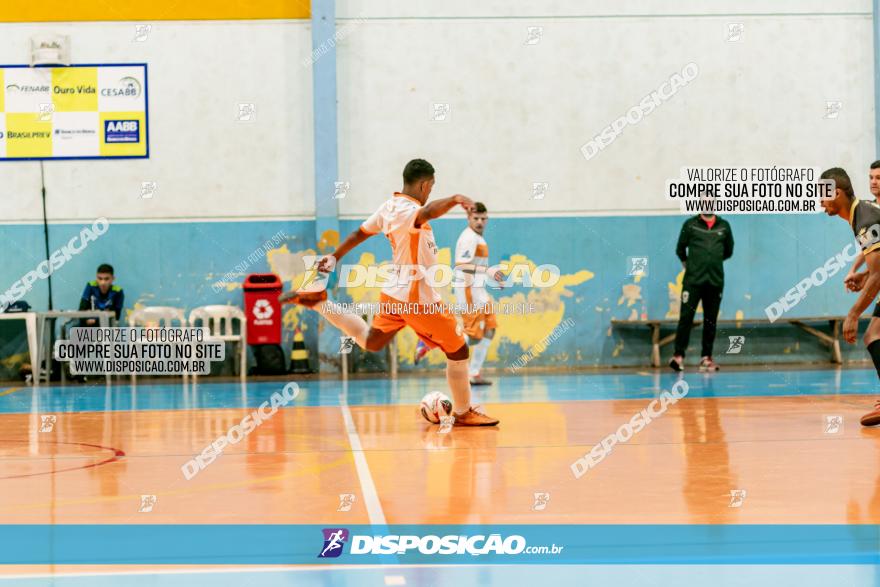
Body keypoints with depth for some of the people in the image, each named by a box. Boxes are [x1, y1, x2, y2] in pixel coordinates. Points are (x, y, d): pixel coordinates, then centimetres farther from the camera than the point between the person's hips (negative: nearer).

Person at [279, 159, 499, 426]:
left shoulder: (390, 206, 5)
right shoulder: (407, 209, -23)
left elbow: (359, 233, 15)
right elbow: (428, 212, -47)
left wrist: (334, 257, 25)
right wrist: (454, 199, -61)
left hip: (395, 292, 9)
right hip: (418, 297, -9)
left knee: (370, 342, 25)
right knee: (458, 350, 4)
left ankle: (316, 300, 18)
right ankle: (463, 413, 13)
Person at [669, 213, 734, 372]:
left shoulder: (724, 226, 8)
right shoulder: (690, 224, 2)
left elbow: (728, 251, 19)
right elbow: (680, 249, 9)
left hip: (715, 281, 2)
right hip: (692, 281, -2)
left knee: (711, 321, 6)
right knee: (686, 317, -7)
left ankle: (706, 357, 13)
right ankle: (678, 356, -7)